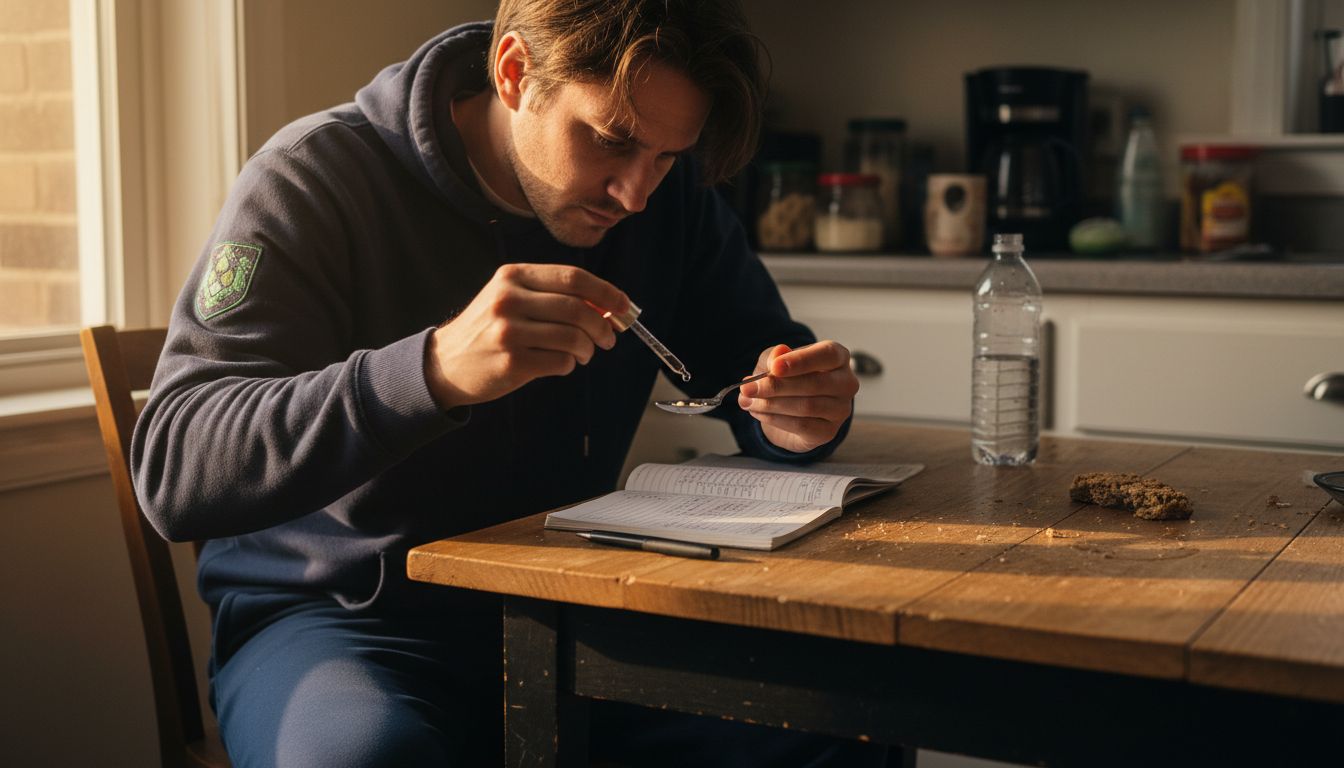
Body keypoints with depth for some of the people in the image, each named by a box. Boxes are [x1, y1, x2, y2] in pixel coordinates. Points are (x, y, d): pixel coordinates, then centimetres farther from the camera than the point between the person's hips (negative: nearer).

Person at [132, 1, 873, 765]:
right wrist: (435, 368, -40)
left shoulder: (669, 189, 0)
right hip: (341, 612, -3)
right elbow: (171, 468, -24)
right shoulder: (315, 178, -14)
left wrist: (793, 412, -16)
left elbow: (751, 359, 11)